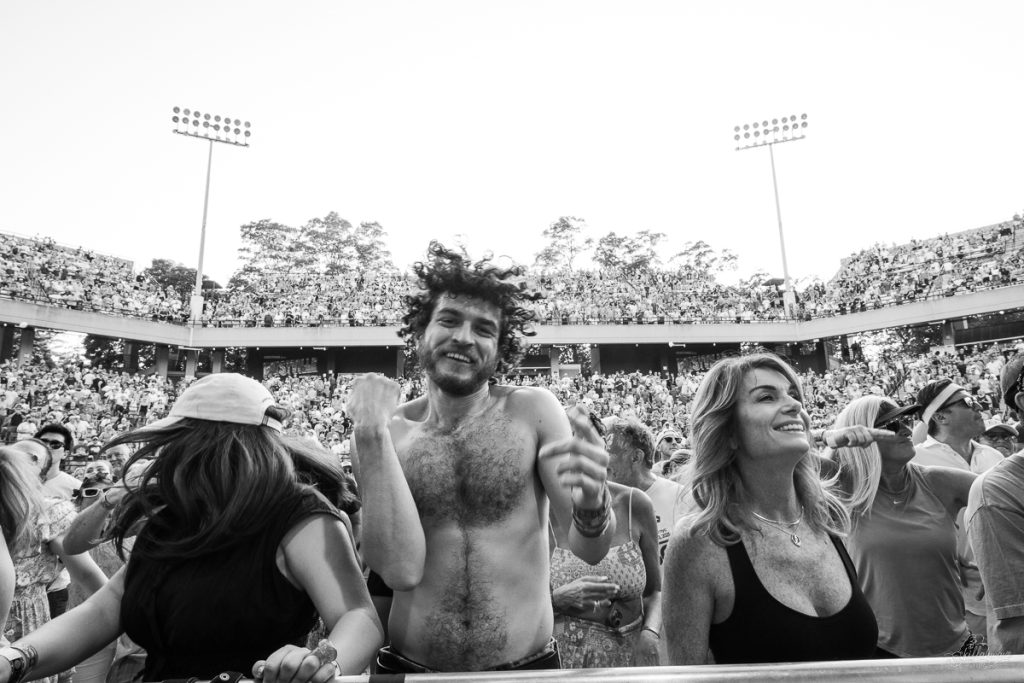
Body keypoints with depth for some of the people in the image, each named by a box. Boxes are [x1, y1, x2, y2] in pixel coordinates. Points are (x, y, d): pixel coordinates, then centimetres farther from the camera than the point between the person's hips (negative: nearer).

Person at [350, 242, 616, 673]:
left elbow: (589, 550, -12)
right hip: (408, 667, 0)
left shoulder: (533, 410, -8)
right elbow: (402, 570, -18)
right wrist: (372, 436, -24)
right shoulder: (379, 433, -7)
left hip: (528, 666, 0)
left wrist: (591, 505, -34)